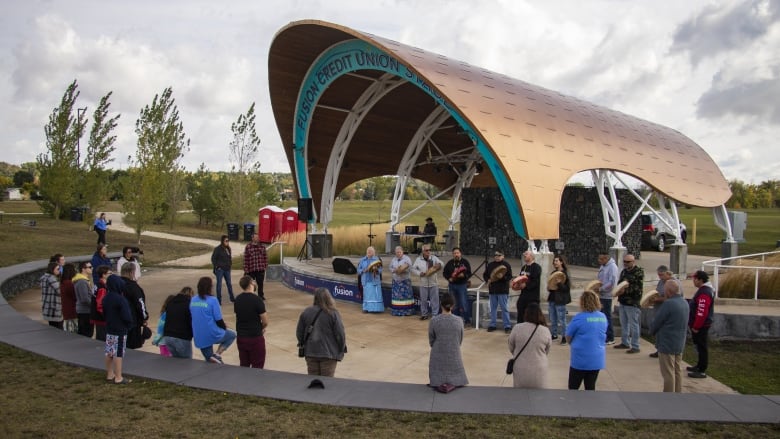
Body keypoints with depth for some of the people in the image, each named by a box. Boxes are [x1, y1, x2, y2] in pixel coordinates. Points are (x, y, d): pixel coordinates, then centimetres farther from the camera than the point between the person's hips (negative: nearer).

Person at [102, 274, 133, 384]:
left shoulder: (105, 298, 5)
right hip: (120, 331, -8)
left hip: (109, 330, 8)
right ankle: (118, 378, 3)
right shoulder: (120, 300, -21)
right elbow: (127, 316, -20)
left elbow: (104, 313, 16)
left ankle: (109, 374, 26)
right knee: (118, 354, -2)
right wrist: (129, 325, -2)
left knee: (109, 353, 15)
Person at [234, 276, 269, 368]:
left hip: (240, 337, 6)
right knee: (257, 367, 4)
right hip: (255, 337, -6)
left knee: (244, 366, 15)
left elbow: (238, 317, 11)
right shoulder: (257, 299, -17)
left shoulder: (237, 299, 1)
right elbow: (265, 322, -13)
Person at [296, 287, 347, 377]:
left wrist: (302, 344, 21)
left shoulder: (306, 312, -3)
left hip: (310, 352, 3)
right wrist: (342, 349, 4)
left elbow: (299, 332, 3)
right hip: (329, 353, -3)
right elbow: (340, 333, -13)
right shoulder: (333, 314, -14)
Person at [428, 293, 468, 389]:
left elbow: (431, 341, -1)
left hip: (438, 356, 0)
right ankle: (452, 381, -5)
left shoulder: (434, 321, -14)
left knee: (435, 382, 22)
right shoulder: (459, 321, -10)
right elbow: (460, 340, 3)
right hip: (454, 355, 0)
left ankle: (439, 381, -6)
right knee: (459, 380, 23)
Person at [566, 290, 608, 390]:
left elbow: (568, 338, -7)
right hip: (597, 359, 5)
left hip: (580, 359, -5)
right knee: (590, 388, 13)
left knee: (573, 388, 9)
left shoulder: (579, 318, -16)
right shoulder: (603, 317, 1)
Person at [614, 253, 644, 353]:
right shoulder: (624, 271, 13)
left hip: (633, 303, -8)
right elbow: (619, 282, 19)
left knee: (634, 325, -3)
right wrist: (619, 290, -1)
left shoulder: (639, 271, -11)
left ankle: (635, 346, 4)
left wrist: (625, 290, -26)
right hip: (623, 302, 8)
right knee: (624, 323, 17)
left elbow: (637, 287, -20)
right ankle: (625, 343, 29)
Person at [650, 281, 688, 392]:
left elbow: (656, 322, -15)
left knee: (668, 373, 0)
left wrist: (652, 331, 6)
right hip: (679, 343, 8)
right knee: (677, 371, 16)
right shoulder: (684, 303, 5)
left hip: (667, 344, -8)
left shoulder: (668, 304, -23)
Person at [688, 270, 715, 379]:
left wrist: (696, 327, -21)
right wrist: (695, 325, 24)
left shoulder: (704, 293, -23)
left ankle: (702, 371, 1)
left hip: (700, 326, -11)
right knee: (699, 346, 19)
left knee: (701, 347, -4)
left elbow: (702, 312, -27)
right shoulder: (705, 289, 12)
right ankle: (700, 366, 31)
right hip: (701, 325, 11)